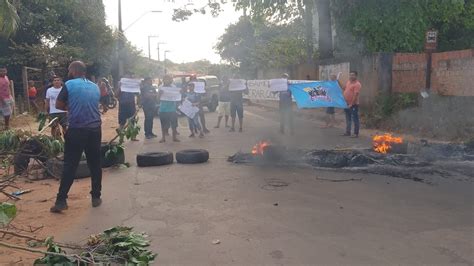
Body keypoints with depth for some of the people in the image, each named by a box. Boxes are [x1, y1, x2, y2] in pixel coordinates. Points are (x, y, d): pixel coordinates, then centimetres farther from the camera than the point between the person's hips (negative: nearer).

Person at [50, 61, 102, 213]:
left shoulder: (69, 85, -4)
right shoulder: (95, 87, 11)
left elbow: (58, 105, 1)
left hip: (76, 130, -4)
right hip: (95, 130, 4)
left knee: (70, 166, 2)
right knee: (95, 165, 11)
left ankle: (61, 201, 4)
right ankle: (96, 197, 16)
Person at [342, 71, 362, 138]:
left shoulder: (357, 84, -15)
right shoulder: (348, 82, 12)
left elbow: (355, 95, -20)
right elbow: (344, 88, 27)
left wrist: (351, 104, -23)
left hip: (353, 105, -9)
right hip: (347, 104, 9)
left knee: (355, 119, -2)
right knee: (348, 119, 16)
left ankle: (356, 133, 3)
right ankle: (348, 132, 25)